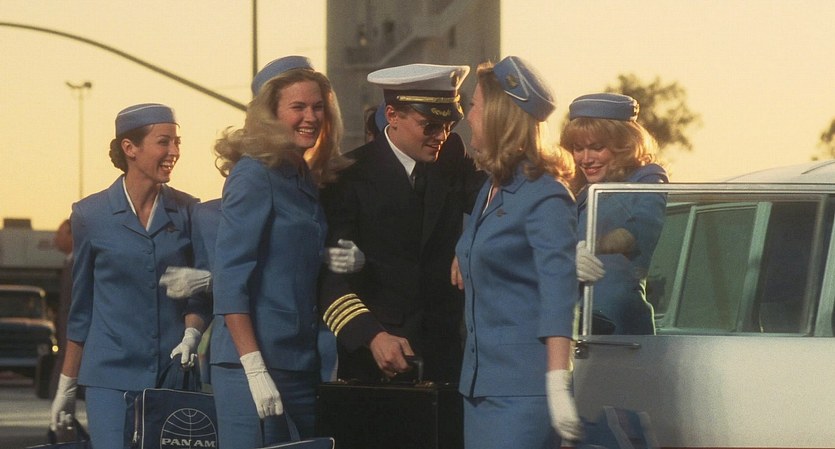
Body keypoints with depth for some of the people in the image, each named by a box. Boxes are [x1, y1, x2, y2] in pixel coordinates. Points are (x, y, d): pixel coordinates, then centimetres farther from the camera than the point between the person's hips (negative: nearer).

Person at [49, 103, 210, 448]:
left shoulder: (188, 212, 5)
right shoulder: (90, 215, 2)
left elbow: (199, 291, 11)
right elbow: (81, 309, 9)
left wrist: (191, 334, -10)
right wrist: (66, 386, 11)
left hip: (175, 372, 1)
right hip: (111, 377, -1)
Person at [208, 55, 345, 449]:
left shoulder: (306, 179, 15)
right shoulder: (253, 175, -8)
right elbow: (229, 280, -14)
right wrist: (254, 369, -20)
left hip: (302, 364, 8)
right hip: (254, 362, -8)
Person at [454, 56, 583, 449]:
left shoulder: (544, 196, -11)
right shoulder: (490, 190, 15)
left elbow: (558, 294, -19)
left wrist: (558, 383, -26)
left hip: (522, 388, -9)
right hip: (480, 383, 9)